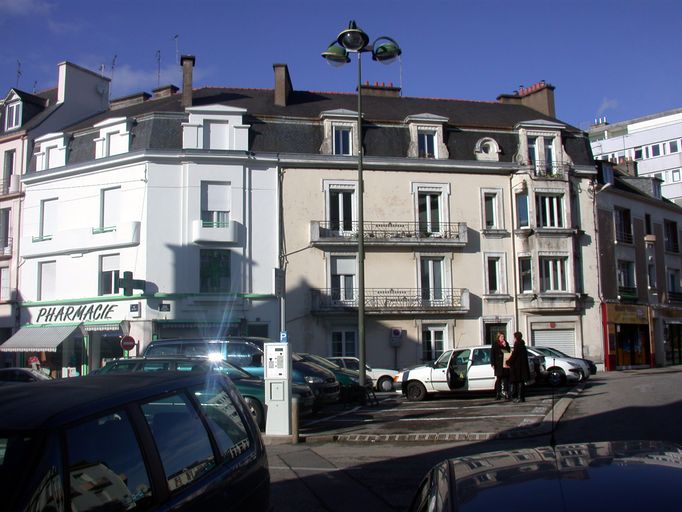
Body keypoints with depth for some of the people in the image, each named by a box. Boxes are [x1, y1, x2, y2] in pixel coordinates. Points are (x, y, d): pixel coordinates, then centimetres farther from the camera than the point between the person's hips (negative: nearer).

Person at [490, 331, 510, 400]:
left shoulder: (506, 344, 13)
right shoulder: (495, 344, 1)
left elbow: (509, 352, 12)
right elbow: (492, 354, -2)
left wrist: (505, 346, -5)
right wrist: (493, 364, -9)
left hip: (505, 364, 3)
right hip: (498, 365, -3)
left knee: (506, 378, -2)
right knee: (498, 379, 0)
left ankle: (505, 392, 1)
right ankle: (498, 394, 4)